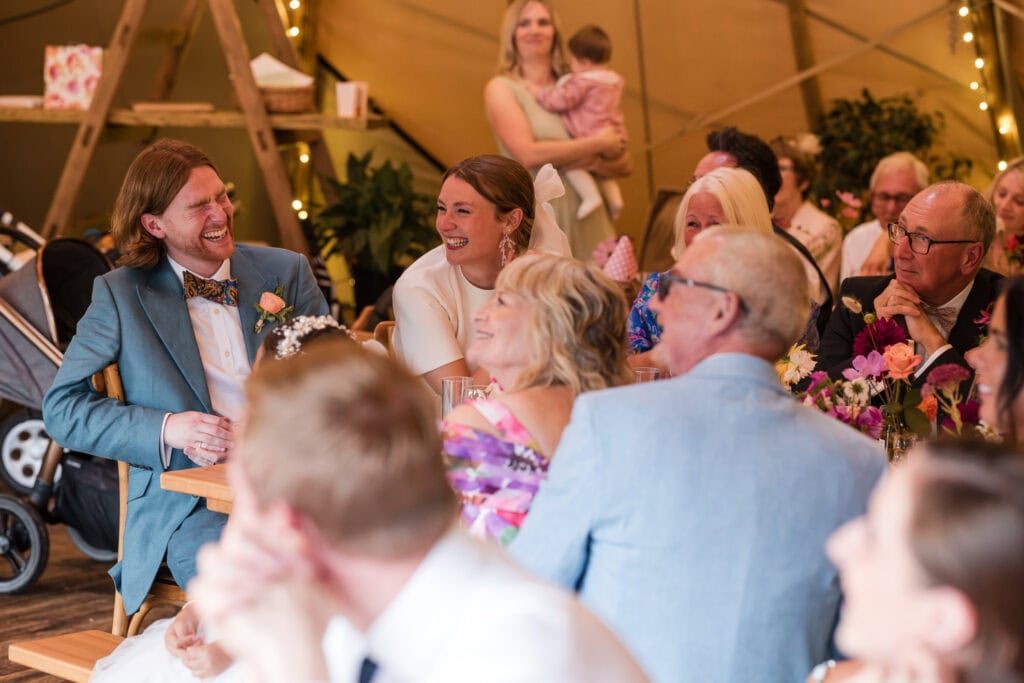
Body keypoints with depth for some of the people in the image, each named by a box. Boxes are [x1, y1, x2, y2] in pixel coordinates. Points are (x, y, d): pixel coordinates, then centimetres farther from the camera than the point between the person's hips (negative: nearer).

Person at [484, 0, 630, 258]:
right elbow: (528, 154, -13)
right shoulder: (501, 88, 2)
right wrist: (597, 143, -7)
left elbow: (625, 165, 12)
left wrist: (593, 163, -10)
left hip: (588, 221, 4)